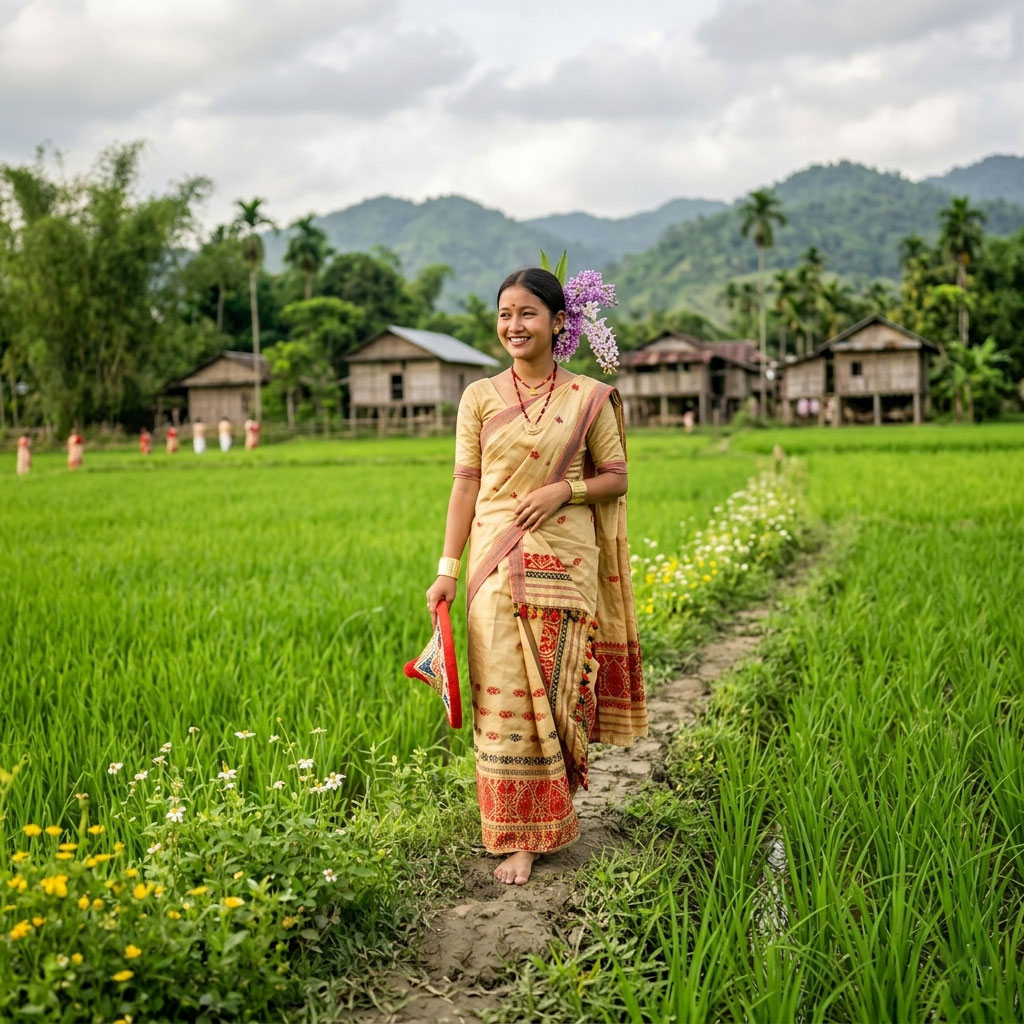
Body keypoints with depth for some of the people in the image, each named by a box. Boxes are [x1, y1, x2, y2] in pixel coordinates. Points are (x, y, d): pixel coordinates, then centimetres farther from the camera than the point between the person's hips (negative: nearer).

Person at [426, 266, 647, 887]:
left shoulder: (590, 398, 3)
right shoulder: (480, 397, 6)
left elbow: (616, 477, 7)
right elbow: (466, 483, 4)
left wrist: (563, 490, -13)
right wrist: (448, 568, -1)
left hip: (565, 561, -1)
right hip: (497, 563, 1)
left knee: (556, 690, 2)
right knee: (504, 694, 0)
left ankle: (554, 811, 24)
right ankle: (523, 836, 12)